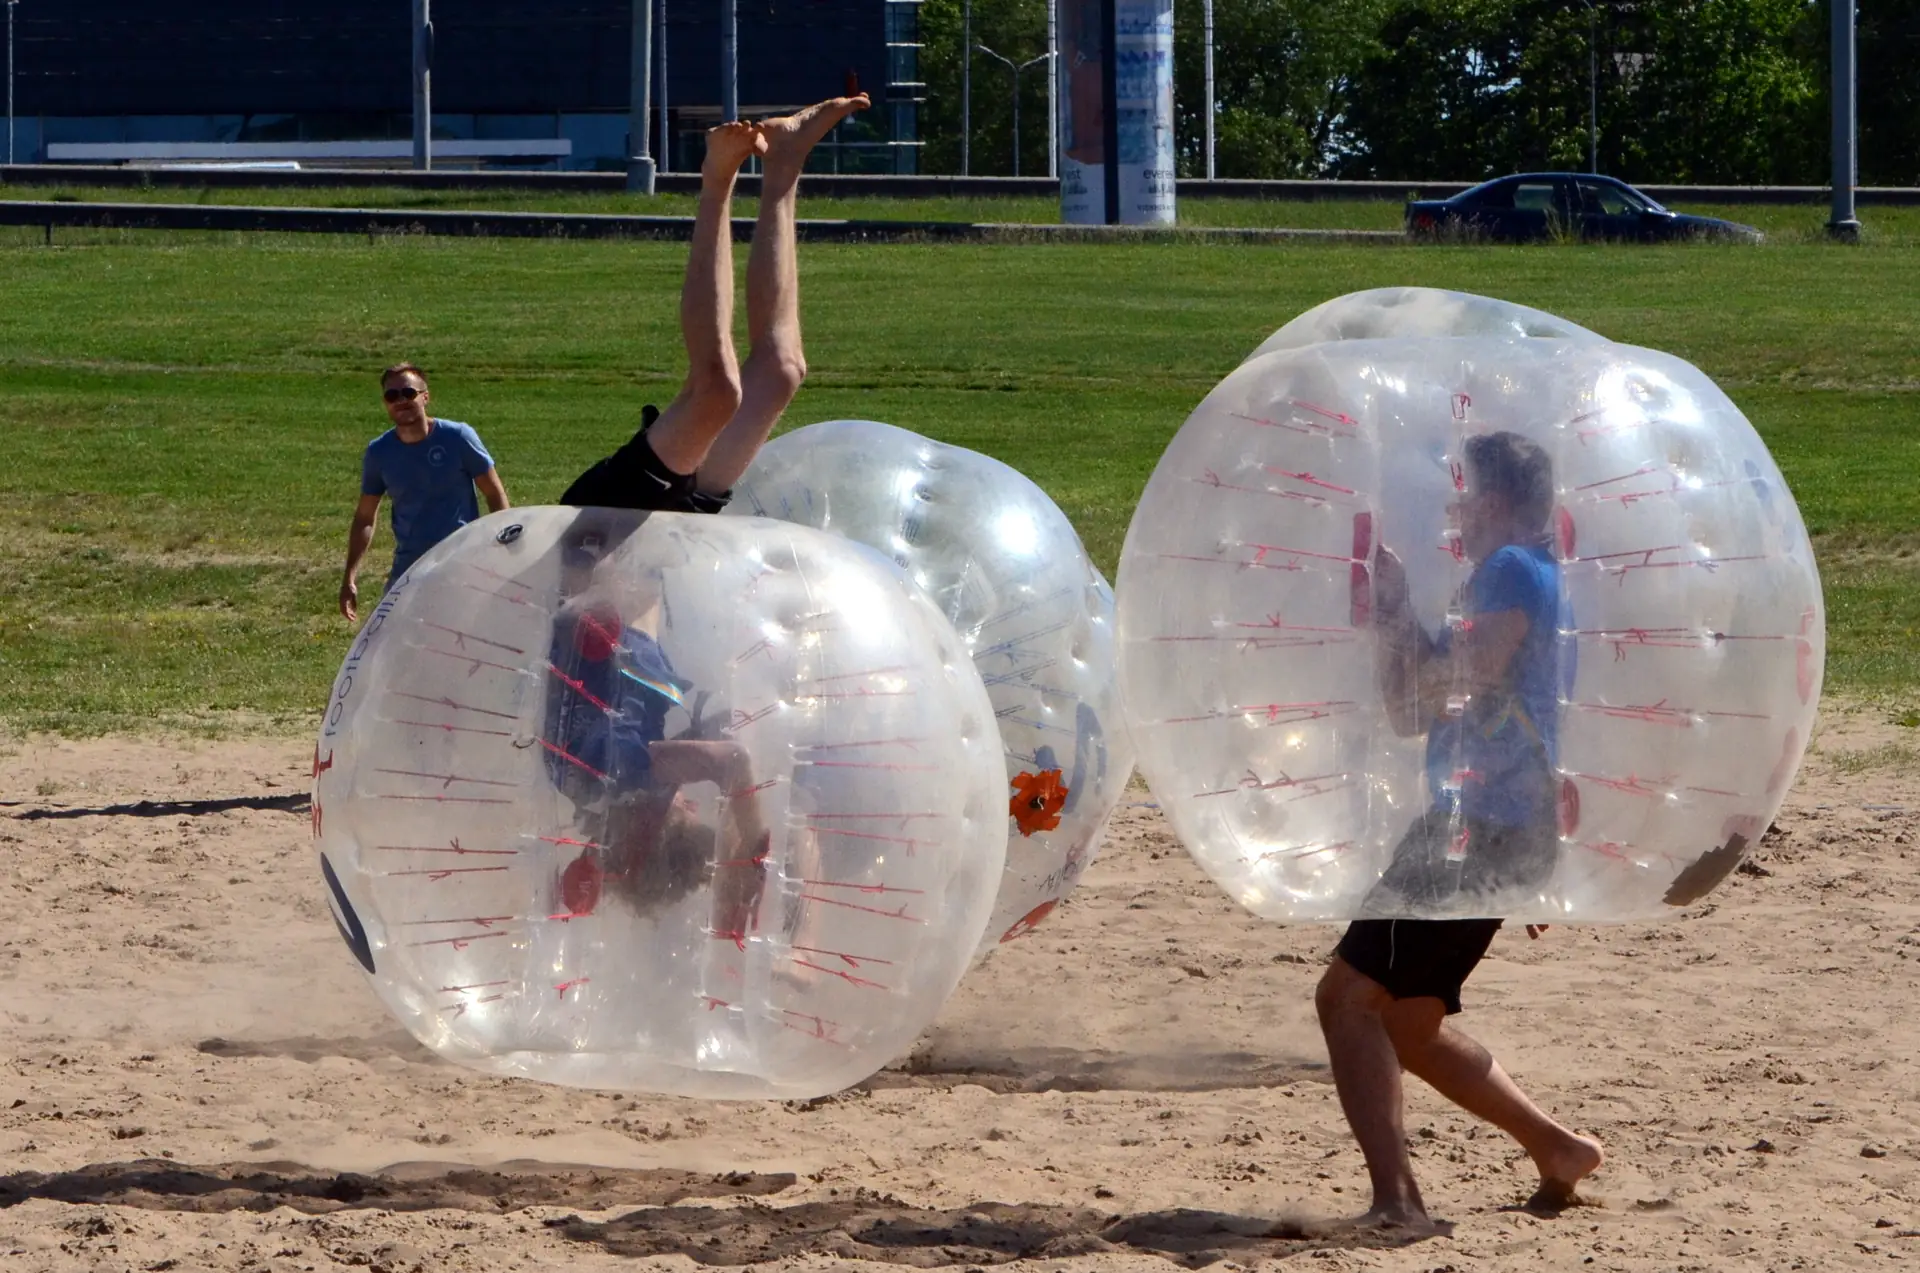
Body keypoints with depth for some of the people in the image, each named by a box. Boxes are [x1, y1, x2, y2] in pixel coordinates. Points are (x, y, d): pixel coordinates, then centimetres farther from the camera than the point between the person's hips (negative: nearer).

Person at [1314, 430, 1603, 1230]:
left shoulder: (1514, 571, -7)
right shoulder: (1520, 579, 23)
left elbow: (1446, 685, -18)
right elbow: (1409, 714, 25)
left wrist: (1401, 618, -1)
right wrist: (1390, 613, 17)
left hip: (1482, 829, -10)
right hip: (1496, 831, 10)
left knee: (1350, 997, -15)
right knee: (1406, 1024, 20)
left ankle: (1396, 1201, -25)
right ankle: (1557, 1151, 26)